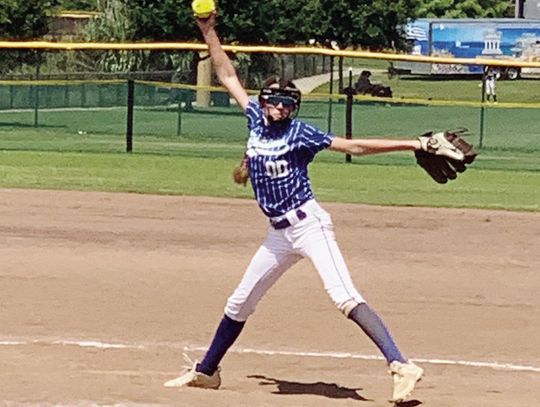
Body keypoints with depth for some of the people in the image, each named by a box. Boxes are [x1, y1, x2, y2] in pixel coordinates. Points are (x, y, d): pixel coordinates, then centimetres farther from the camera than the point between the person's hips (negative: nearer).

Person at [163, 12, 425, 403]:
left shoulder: (300, 132, -7)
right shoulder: (256, 122, 9)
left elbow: (353, 146, -10)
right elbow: (229, 77, 17)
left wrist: (410, 144, -18)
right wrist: (209, 33, 15)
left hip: (308, 222, -7)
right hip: (279, 234, 7)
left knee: (345, 297, -20)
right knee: (240, 302, 16)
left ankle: (402, 366, -27)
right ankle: (206, 371, 32)